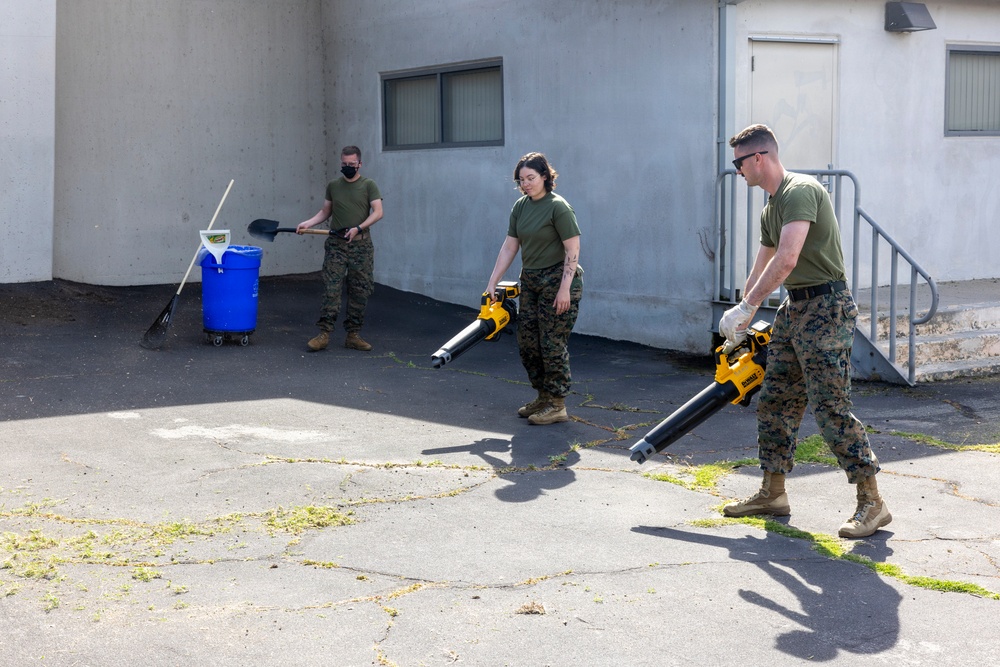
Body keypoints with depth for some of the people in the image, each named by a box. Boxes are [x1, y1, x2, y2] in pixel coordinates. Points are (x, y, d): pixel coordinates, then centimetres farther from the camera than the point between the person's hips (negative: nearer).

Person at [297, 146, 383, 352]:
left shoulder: (368, 185, 2)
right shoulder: (333, 186, 11)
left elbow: (378, 212, -6)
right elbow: (325, 212, 18)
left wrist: (358, 228, -18)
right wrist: (307, 223, 2)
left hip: (361, 245, -1)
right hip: (336, 244, 1)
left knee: (359, 292, 2)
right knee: (331, 289, -6)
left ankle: (353, 335, 10)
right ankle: (323, 334, -7)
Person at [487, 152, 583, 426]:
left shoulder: (558, 207, -15)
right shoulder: (520, 207, 8)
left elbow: (573, 249, -16)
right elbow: (509, 247, 9)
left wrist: (564, 288, -21)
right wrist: (492, 284, 6)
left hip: (558, 281, -8)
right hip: (530, 282, 8)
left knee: (553, 343, -5)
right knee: (526, 341, 9)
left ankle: (557, 405, 3)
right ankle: (543, 397, 23)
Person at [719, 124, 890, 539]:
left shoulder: (800, 192, -15)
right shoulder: (771, 208, 17)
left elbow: (787, 260, -26)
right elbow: (762, 268, 26)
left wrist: (745, 308, -21)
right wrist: (740, 322, 29)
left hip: (826, 307, -10)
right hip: (794, 309, 10)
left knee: (831, 408, -11)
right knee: (775, 402, 11)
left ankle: (872, 502, -4)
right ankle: (773, 493, 21)